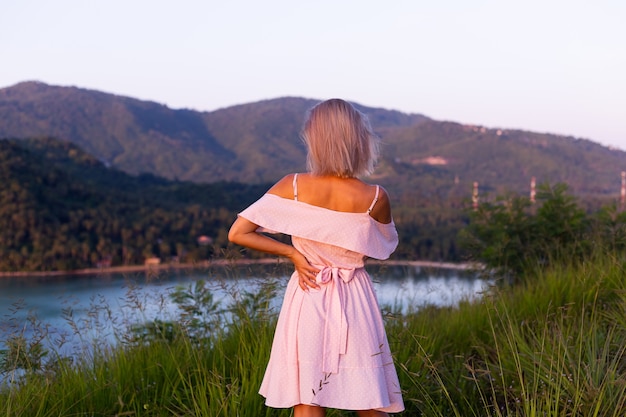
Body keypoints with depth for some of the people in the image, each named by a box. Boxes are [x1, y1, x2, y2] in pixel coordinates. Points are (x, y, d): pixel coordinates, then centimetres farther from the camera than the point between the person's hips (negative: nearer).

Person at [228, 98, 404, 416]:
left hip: (307, 299, 0)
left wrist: (292, 253, -4)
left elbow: (237, 233, -9)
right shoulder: (375, 198, -11)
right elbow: (386, 245, 9)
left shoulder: (293, 187, -11)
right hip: (354, 303, 0)